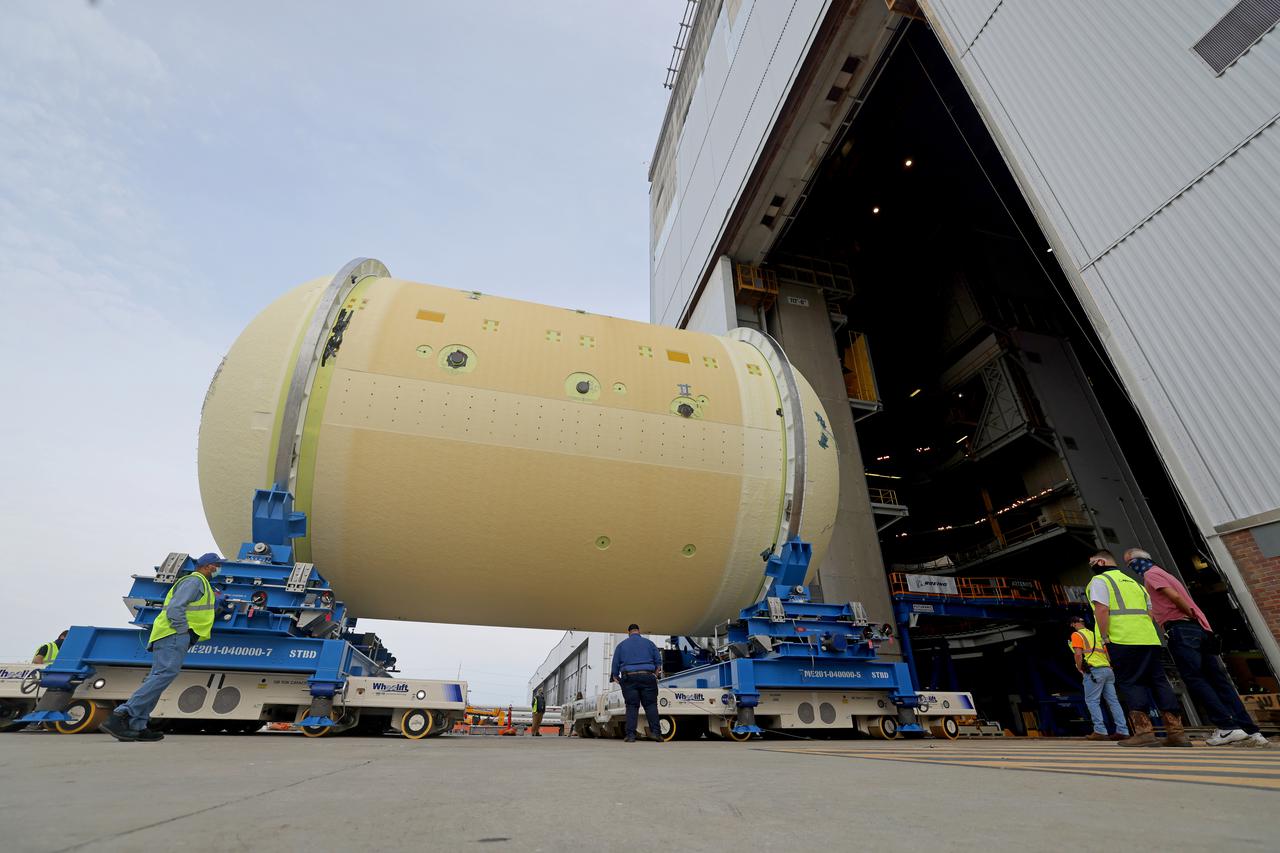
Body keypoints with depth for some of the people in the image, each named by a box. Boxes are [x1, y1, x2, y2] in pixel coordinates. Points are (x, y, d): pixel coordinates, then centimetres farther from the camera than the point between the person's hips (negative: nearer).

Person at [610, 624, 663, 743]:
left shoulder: (621, 645, 12)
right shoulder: (649, 643, 12)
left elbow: (615, 664, 10)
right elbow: (658, 660, 9)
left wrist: (615, 676, 19)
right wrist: (656, 674, 14)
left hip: (629, 678, 0)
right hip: (647, 677, 0)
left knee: (632, 706, 3)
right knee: (651, 705, 4)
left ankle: (631, 735, -3)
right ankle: (655, 732, -5)